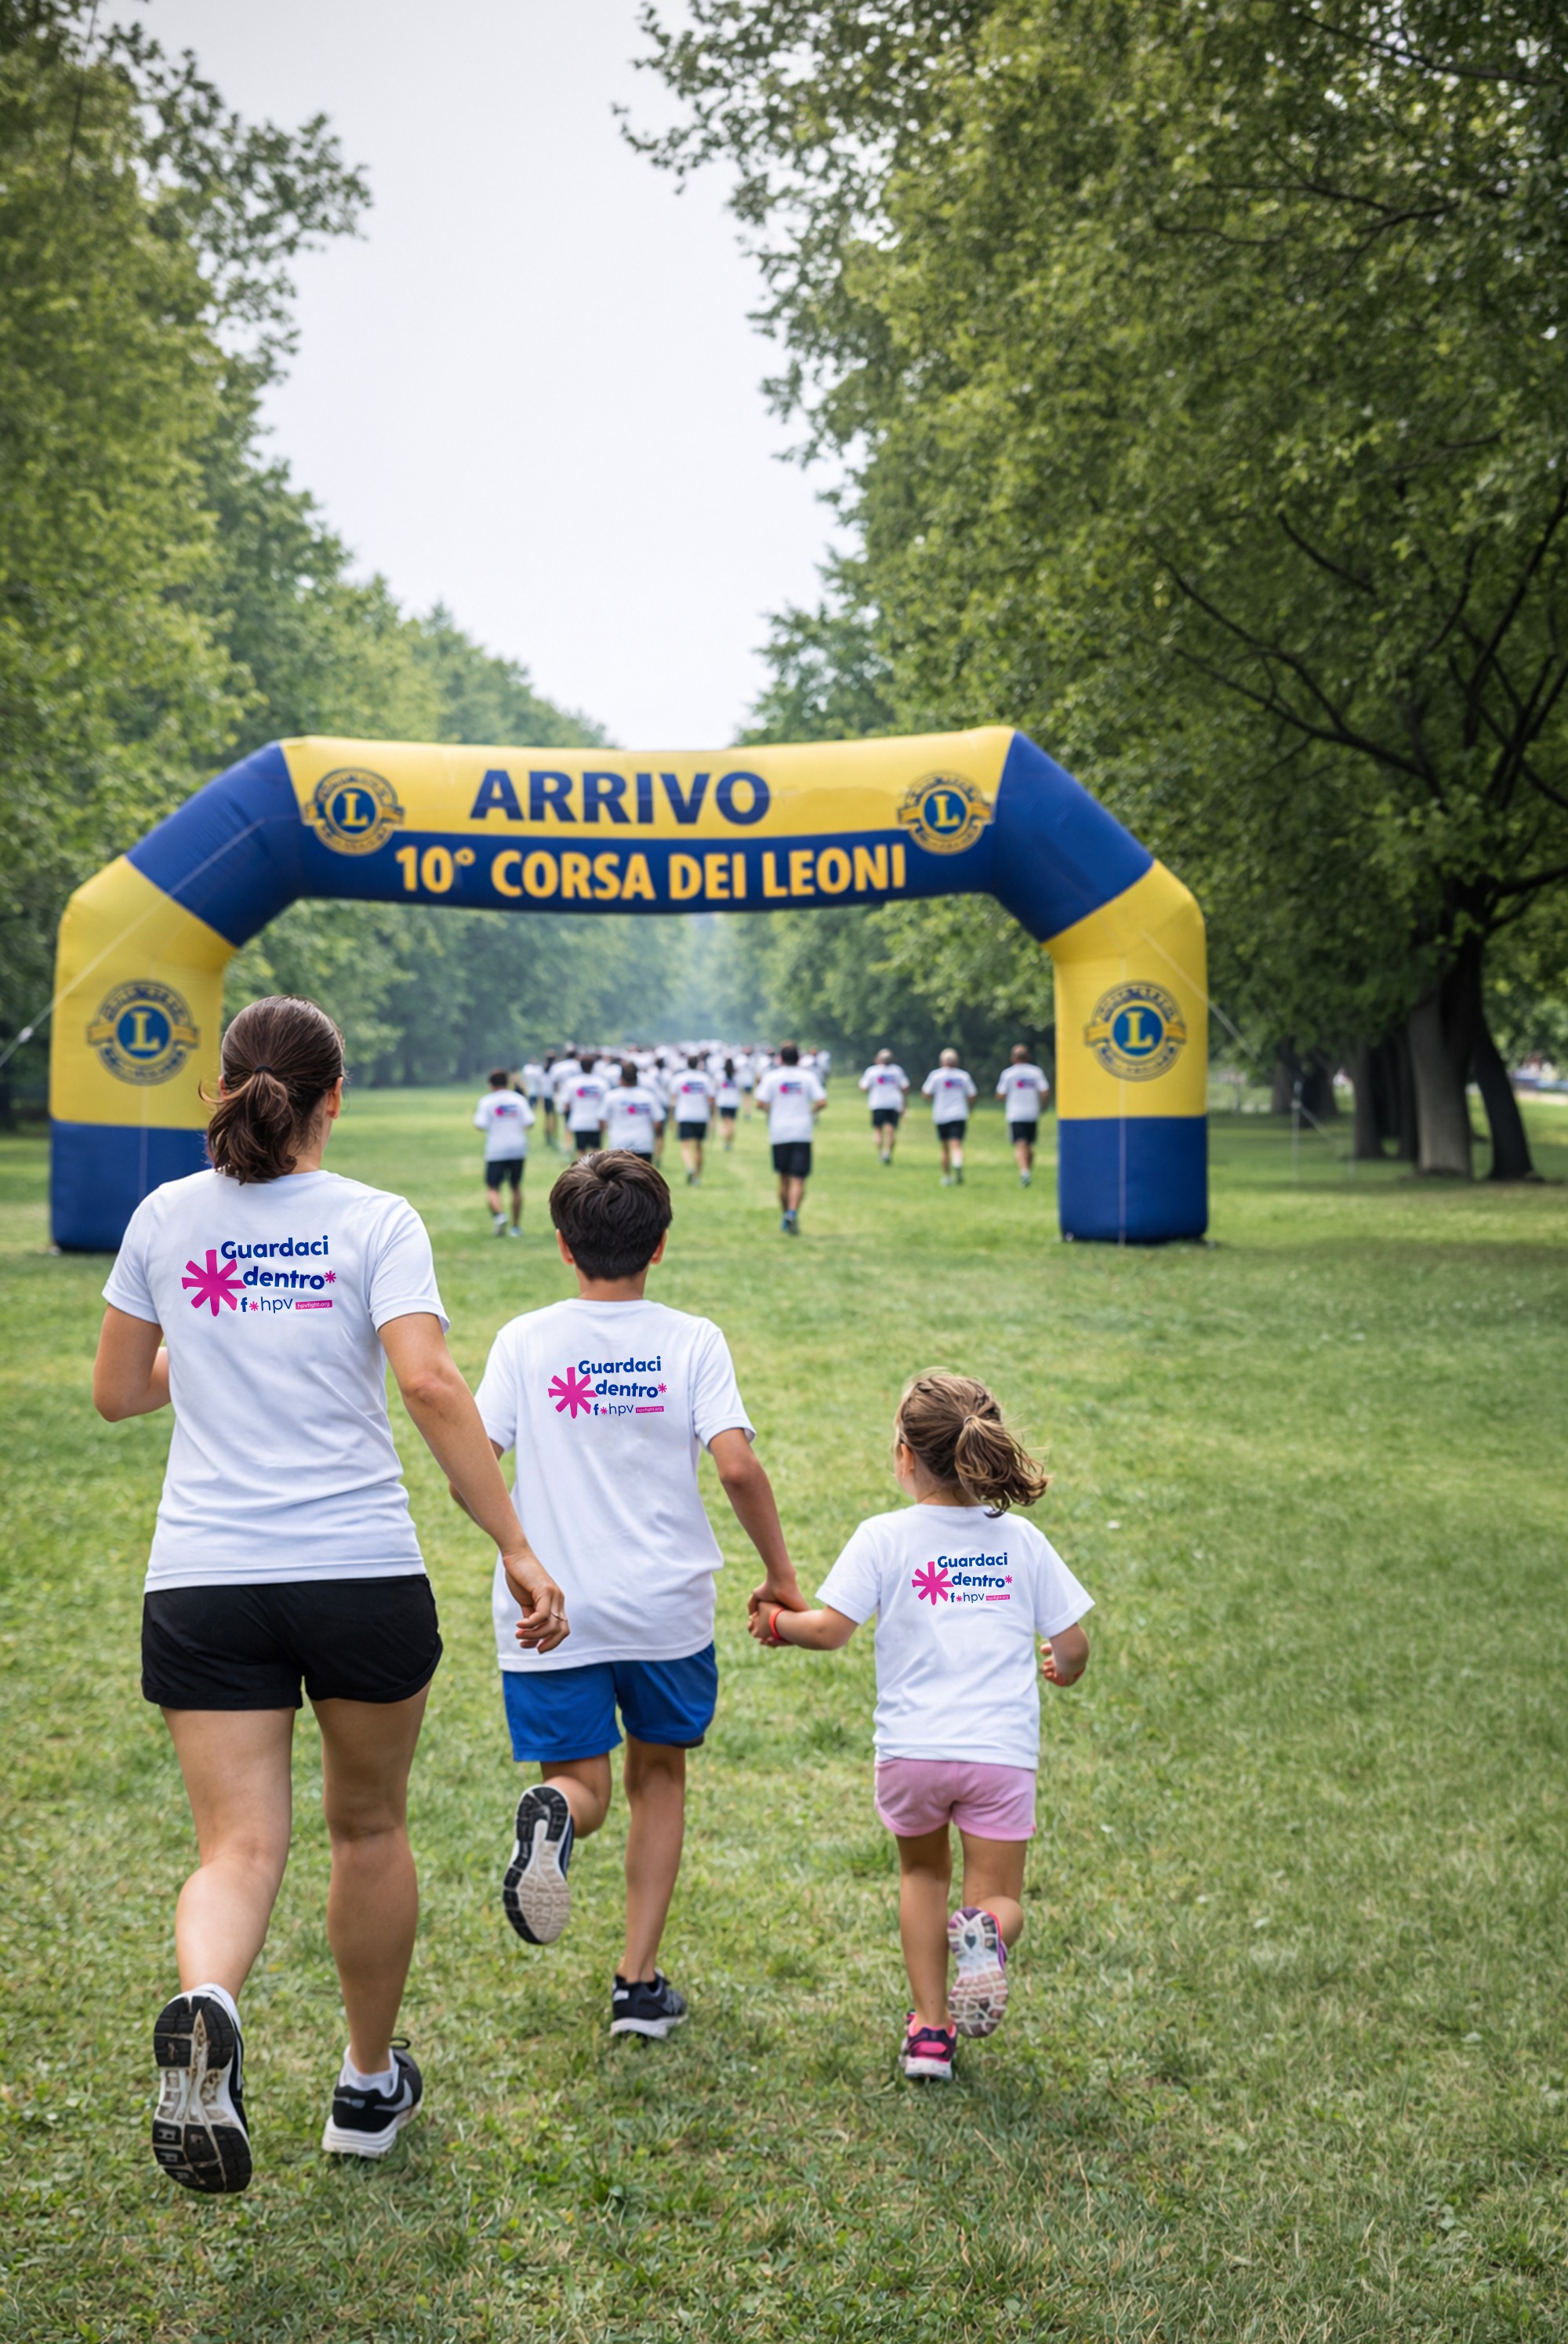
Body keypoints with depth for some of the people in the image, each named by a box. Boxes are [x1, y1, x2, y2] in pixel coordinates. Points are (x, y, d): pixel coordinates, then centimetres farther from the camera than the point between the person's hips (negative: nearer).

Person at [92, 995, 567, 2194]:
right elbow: (431, 1385, -16)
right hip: (363, 1573, -1)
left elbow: (118, 1392, 14)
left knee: (241, 1847, 0)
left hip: (203, 1580, 1)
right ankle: (371, 2086, 33)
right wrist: (518, 1549, -14)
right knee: (370, 1827, 19)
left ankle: (205, 2006, -33)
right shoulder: (376, 1220, -3)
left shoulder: (167, 1218, 6)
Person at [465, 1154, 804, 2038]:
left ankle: (553, 1813, -30)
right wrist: (781, 1574, -3)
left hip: (550, 1611, 0)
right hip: (667, 1606, 0)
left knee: (583, 1786, 8)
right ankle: (640, 1981, 16)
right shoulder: (691, 1341, -4)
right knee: (659, 1774, 19)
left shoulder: (525, 1341, -1)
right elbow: (737, 1465, -14)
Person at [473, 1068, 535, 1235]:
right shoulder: (519, 1099, 3)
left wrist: (475, 1115, 10)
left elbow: (481, 1126, -11)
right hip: (518, 1149, 3)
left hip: (496, 1151, -3)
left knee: (492, 1188, 0)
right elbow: (528, 1122, -4)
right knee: (516, 1187, 15)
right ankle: (516, 1226, 18)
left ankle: (498, 1215, -27)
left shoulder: (486, 1101, -4)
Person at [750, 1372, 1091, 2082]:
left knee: (923, 1872, 25)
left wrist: (776, 1621, 11)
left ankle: (929, 2030, 20)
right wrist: (1063, 1670, 32)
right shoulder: (1021, 1540, 6)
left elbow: (830, 1629, -9)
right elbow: (1073, 1645, 9)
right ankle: (984, 1935, -24)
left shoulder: (885, 1537, -2)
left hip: (911, 1749, 0)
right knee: (999, 1897, 12)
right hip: (1002, 1750, 0)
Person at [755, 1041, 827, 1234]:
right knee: (798, 1179, -6)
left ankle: (786, 1217, 22)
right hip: (803, 1133, -1)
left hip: (779, 1133, 1)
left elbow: (760, 1103, -7)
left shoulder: (771, 1077, 0)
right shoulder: (808, 1077, 3)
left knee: (784, 1178, 14)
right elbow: (822, 1102, -3)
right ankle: (793, 1213, -26)